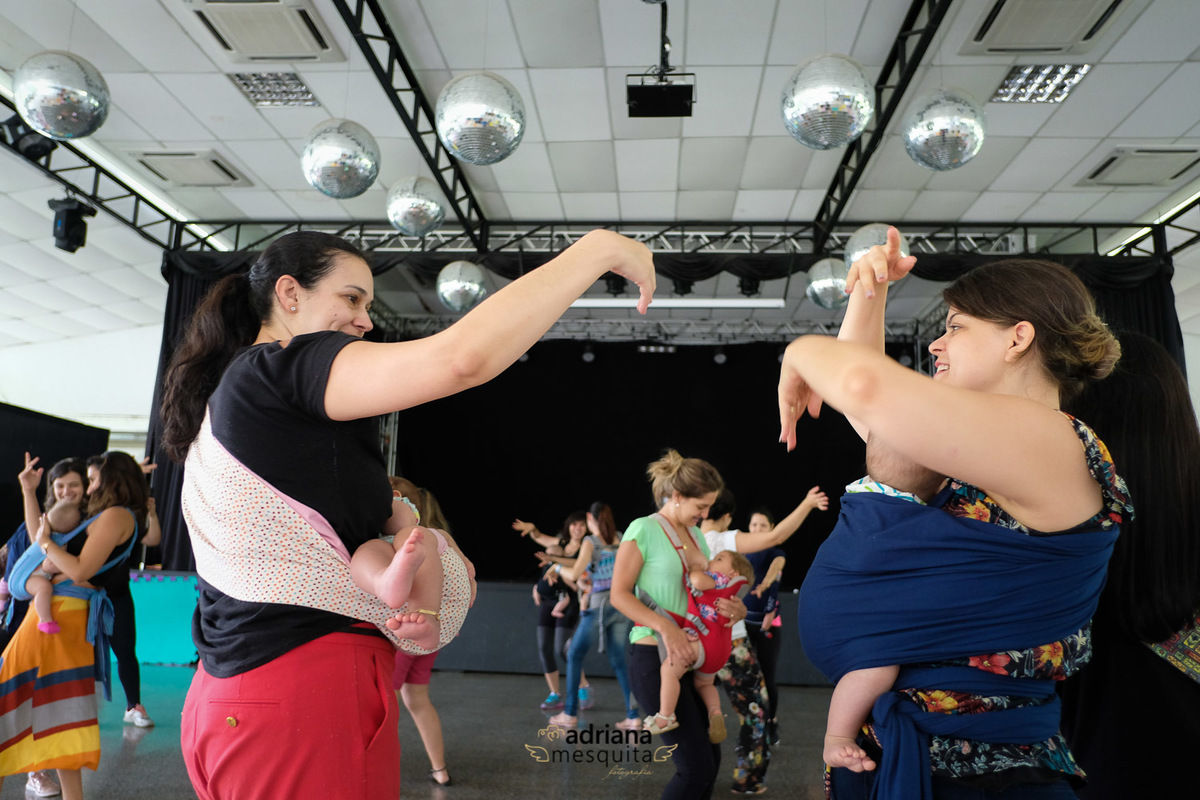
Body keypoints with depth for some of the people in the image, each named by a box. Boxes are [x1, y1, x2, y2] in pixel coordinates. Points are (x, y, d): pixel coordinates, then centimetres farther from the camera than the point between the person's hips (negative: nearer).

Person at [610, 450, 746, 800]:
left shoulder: (696, 535, 13)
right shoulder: (643, 530, -9)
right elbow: (619, 594, -12)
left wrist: (735, 608, -3)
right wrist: (665, 626, -24)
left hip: (691, 656, 8)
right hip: (654, 656, -8)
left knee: (710, 758, 12)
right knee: (697, 768, -8)